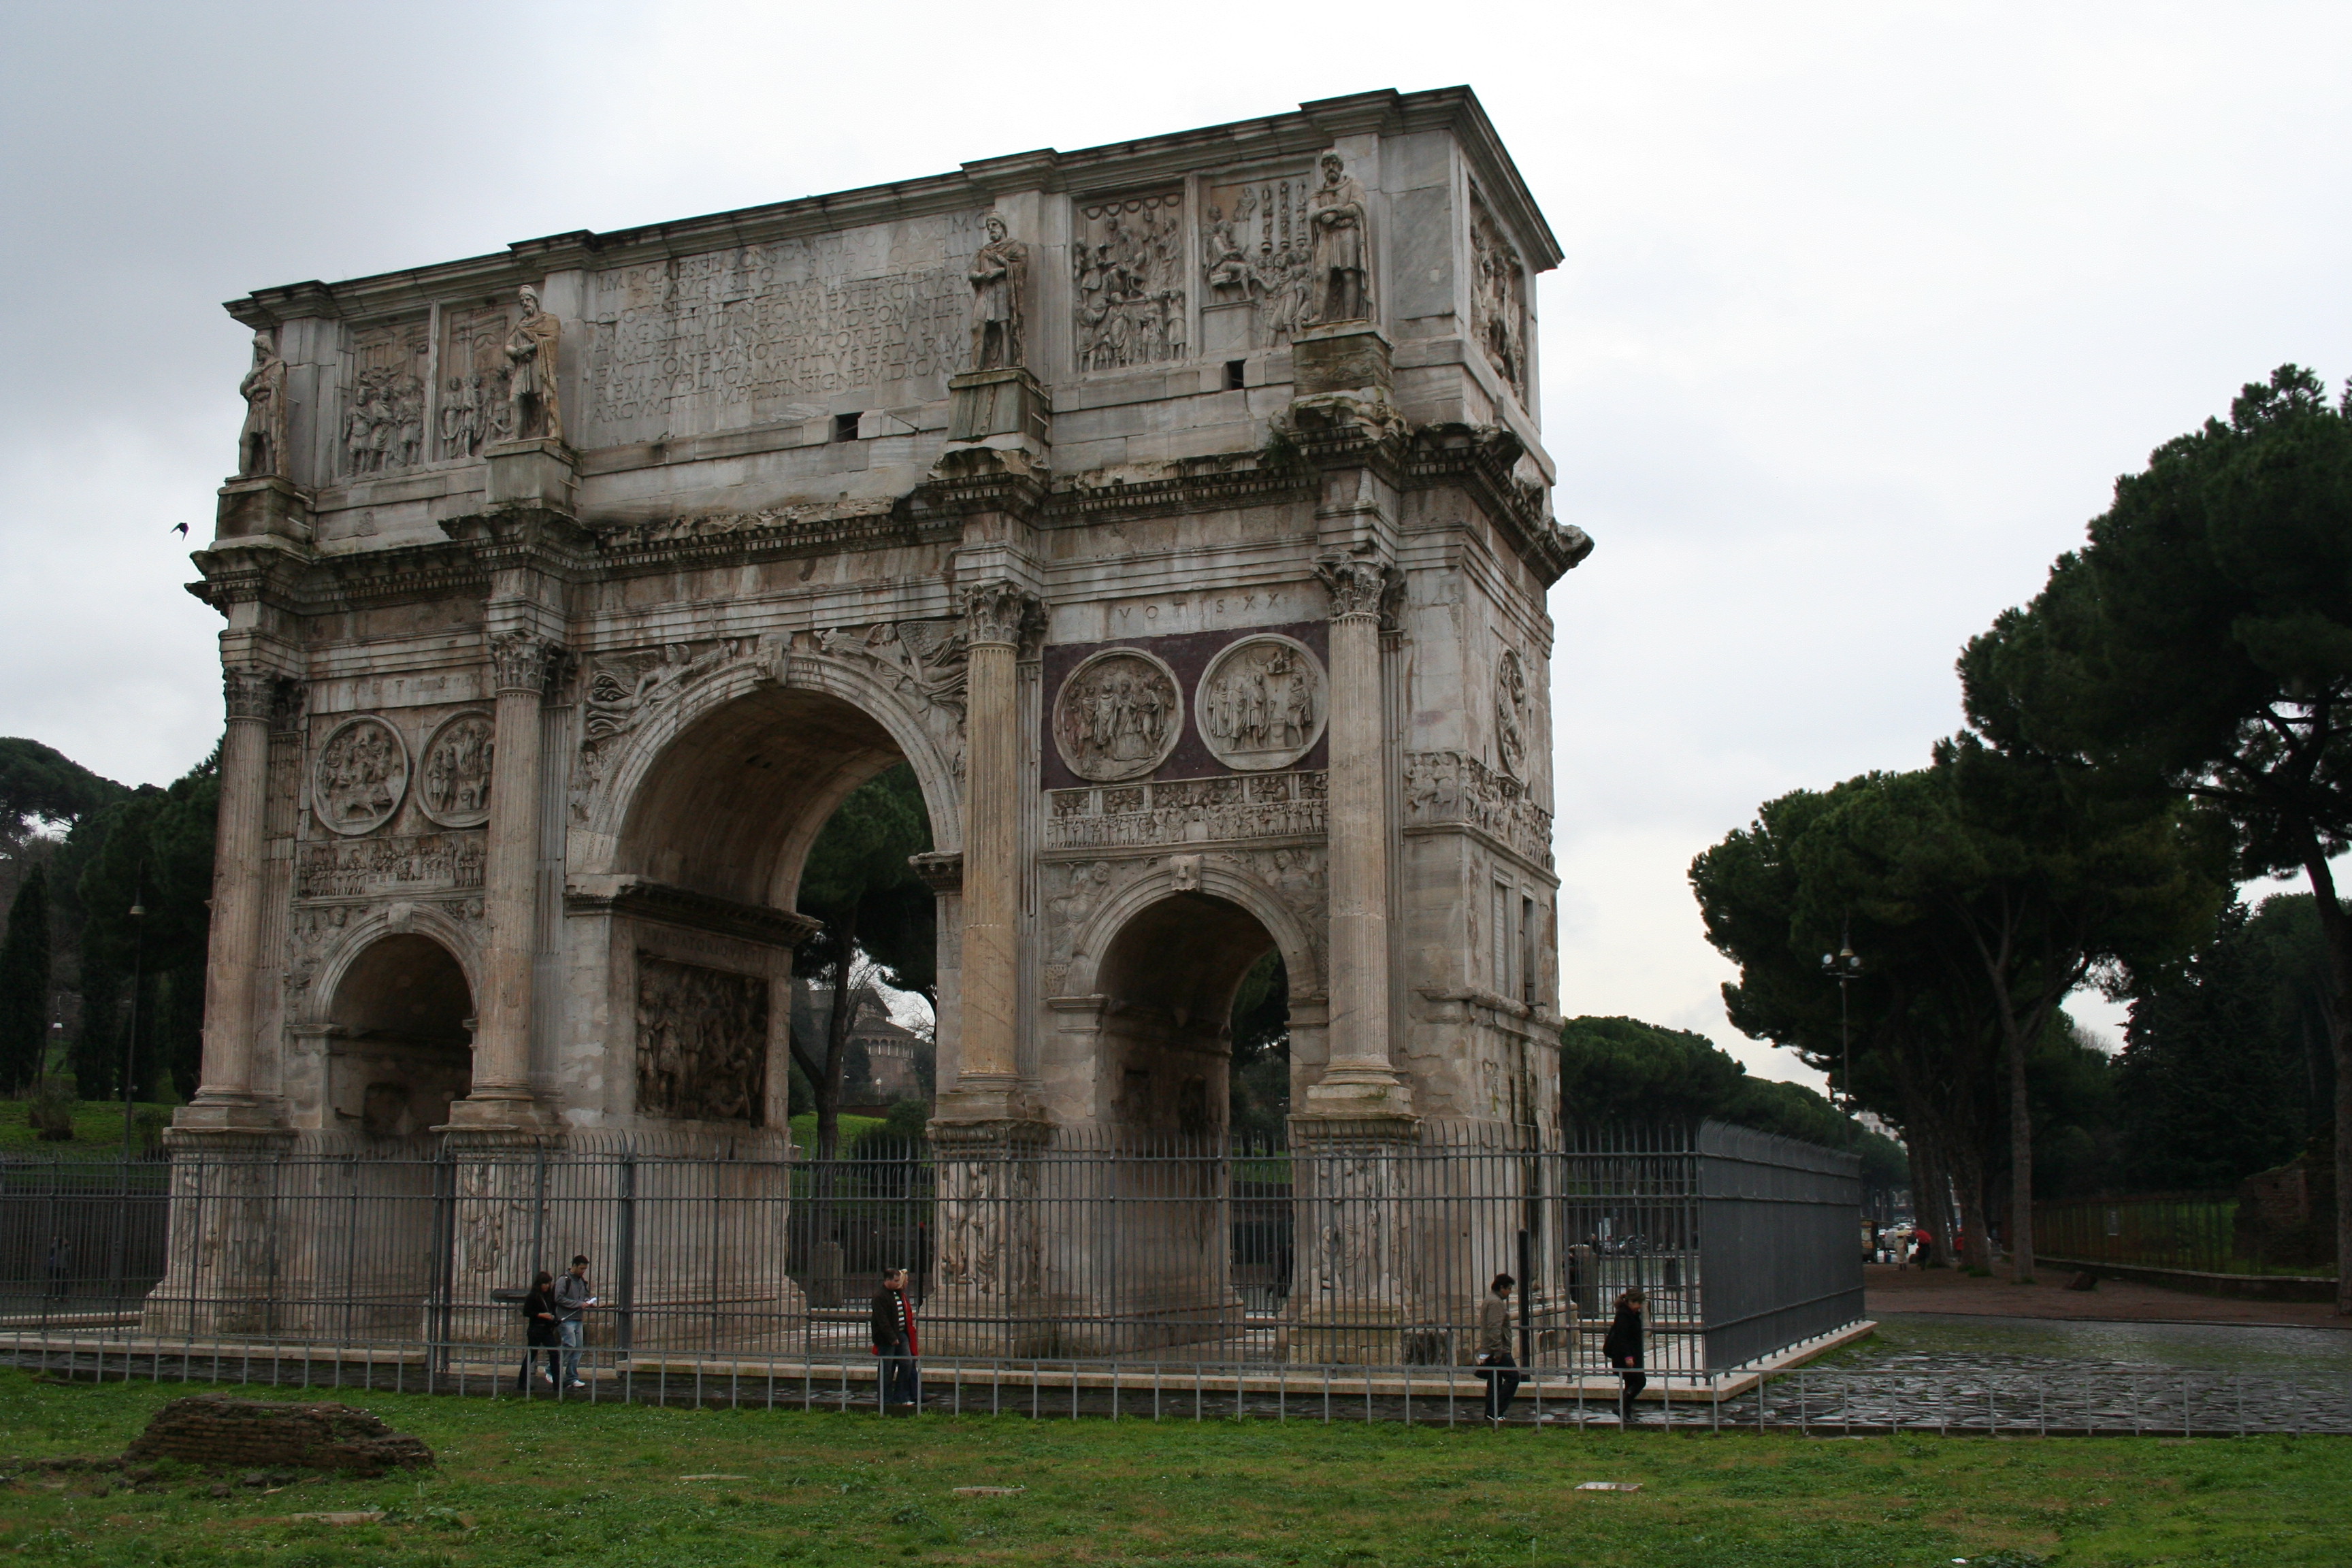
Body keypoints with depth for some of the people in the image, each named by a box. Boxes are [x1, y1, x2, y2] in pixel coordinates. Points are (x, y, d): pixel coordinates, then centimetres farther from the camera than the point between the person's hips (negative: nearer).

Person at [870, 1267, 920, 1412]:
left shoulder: (901, 1295, 15)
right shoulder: (879, 1297, -13)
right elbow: (882, 1320, -18)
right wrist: (892, 1338, -21)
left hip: (902, 1335, 8)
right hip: (886, 1339, -8)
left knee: (907, 1363, 5)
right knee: (887, 1370, -1)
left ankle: (900, 1397, 14)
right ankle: (886, 1400, 7)